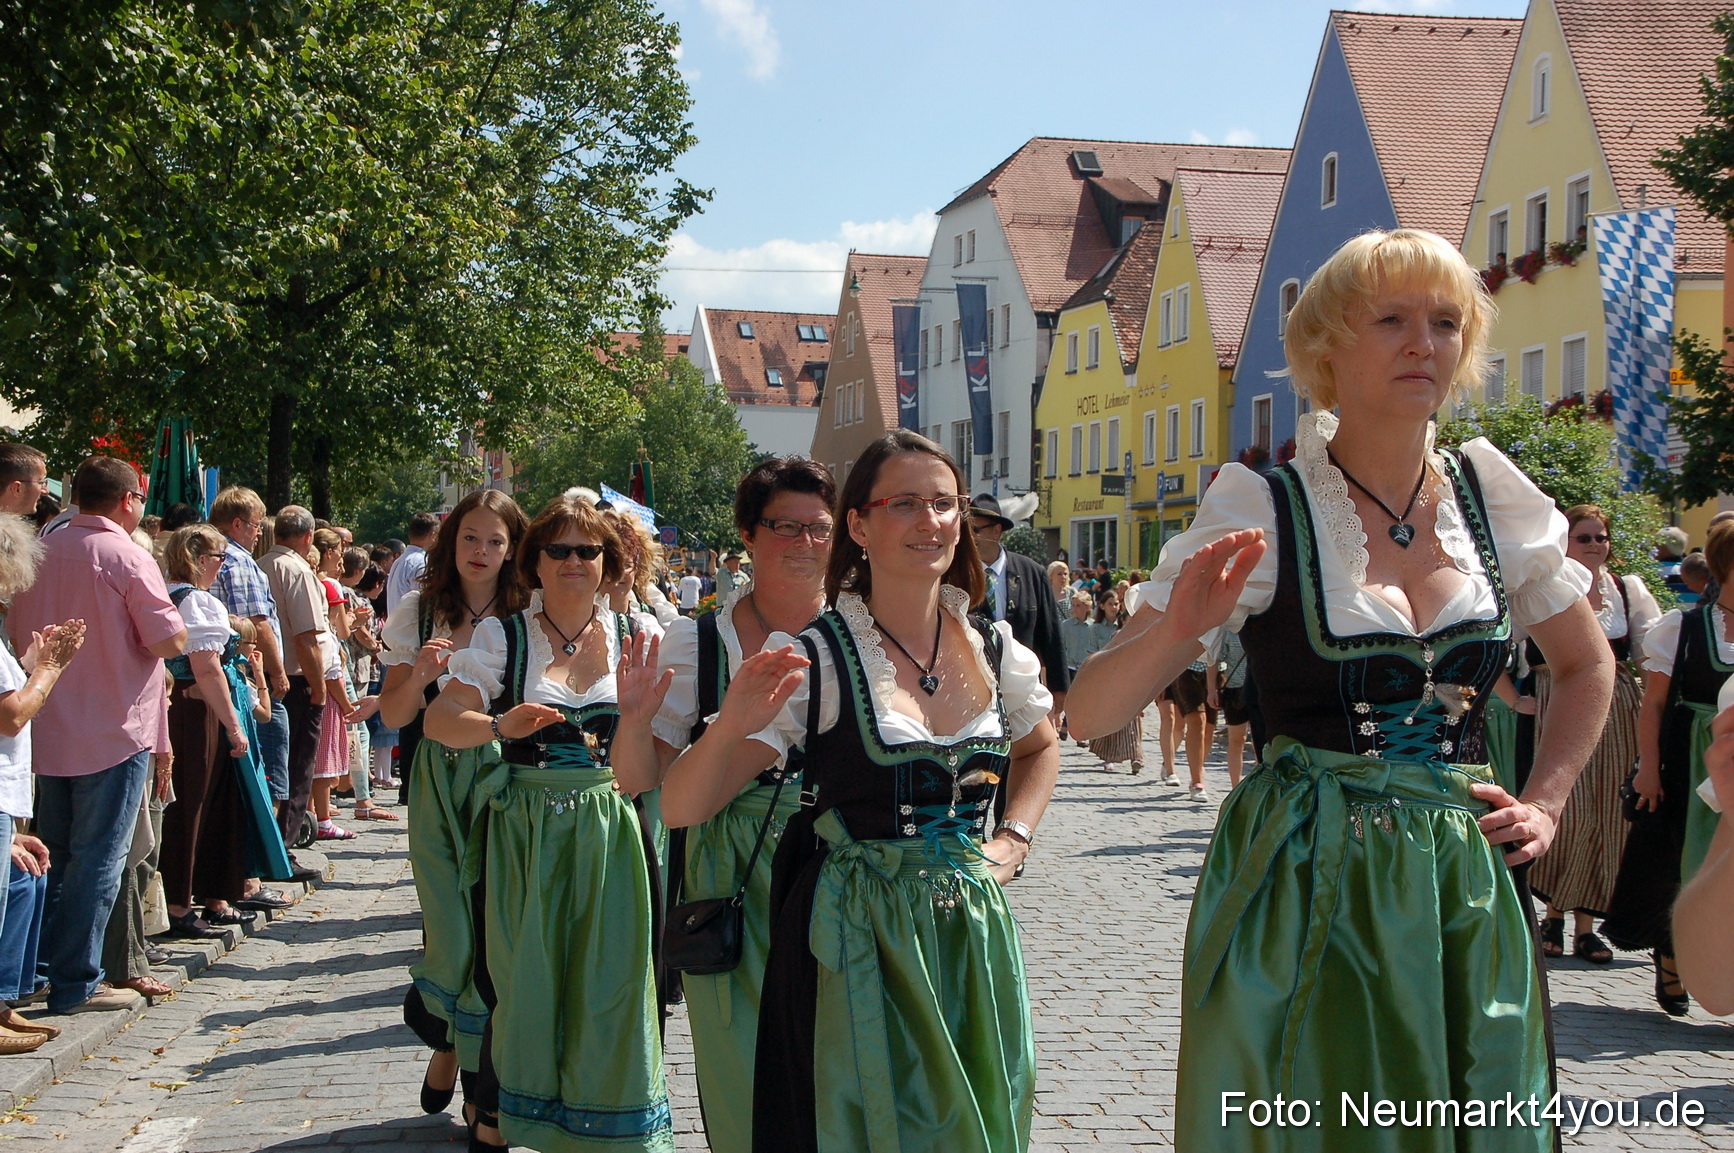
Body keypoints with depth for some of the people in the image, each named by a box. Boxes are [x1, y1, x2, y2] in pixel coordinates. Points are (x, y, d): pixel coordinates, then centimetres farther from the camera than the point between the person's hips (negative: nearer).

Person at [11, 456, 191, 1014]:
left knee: (53, 856, 17)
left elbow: (18, 635, 14)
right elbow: (169, 641, -16)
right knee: (98, 858, 1)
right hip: (113, 732, -6)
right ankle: (76, 983, 4)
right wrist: (174, 622, 4)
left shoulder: (42, 552, 5)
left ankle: (40, 969, 23)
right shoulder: (126, 556, -13)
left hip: (47, 732, 6)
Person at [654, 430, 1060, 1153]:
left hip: (970, 929, 5)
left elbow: (1041, 747, 24)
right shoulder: (813, 657, -12)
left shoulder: (993, 647, 2)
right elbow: (681, 808, -15)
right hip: (853, 943, -4)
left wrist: (1013, 837, 7)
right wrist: (730, 729, -33)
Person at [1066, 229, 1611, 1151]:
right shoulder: (1263, 514, -8)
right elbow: (1089, 713, -10)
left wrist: (1544, 804, 9)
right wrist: (1174, 630, -28)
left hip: (1467, 884, 4)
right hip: (1301, 889, -4)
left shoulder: (1496, 501, 3)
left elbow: (1588, 666, 21)